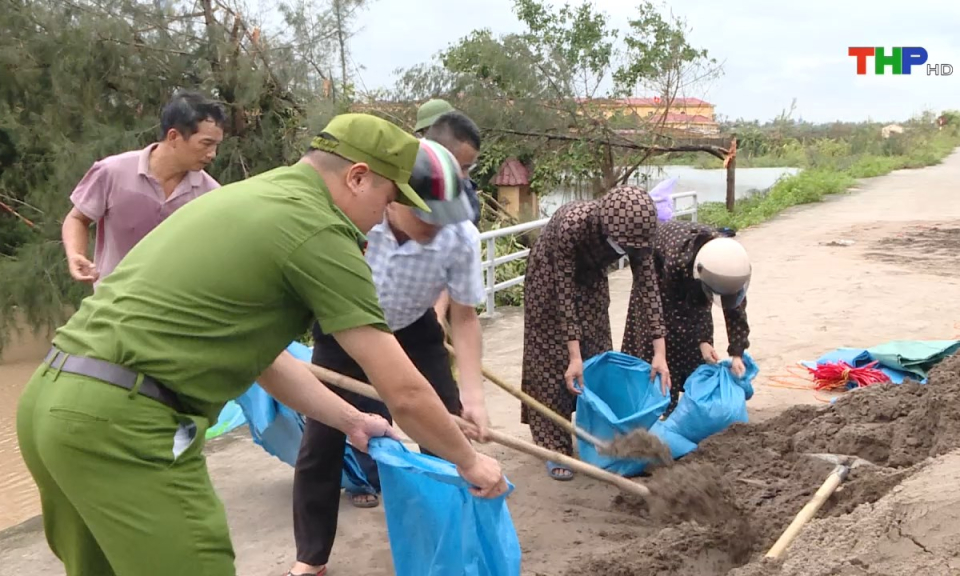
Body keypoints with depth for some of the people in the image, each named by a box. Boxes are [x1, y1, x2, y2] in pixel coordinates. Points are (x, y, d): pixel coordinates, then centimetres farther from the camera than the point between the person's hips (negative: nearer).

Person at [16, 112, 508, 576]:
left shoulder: (251, 197, 18)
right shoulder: (319, 230, -9)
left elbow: (259, 354, 25)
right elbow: (404, 393, -7)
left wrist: (350, 420, 32)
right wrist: (469, 461, 10)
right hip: (122, 423, -10)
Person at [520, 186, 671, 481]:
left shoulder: (635, 230, -28)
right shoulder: (571, 225, -41)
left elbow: (647, 286, -23)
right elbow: (565, 292, -35)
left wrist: (660, 352, -28)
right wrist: (574, 356, -35)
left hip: (590, 276, 5)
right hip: (551, 277, -4)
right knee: (552, 361, -6)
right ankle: (555, 449, 0)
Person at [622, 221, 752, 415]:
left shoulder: (730, 262, -34)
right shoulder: (677, 261, -46)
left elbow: (736, 310, -23)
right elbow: (674, 308, -29)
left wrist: (737, 353, -27)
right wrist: (700, 341, -32)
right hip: (658, 263, -4)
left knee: (700, 329, -2)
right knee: (663, 335, -10)